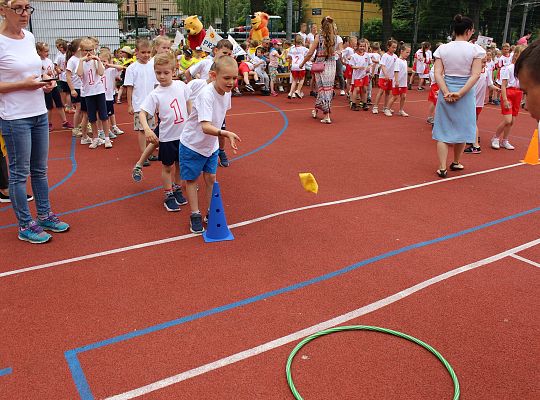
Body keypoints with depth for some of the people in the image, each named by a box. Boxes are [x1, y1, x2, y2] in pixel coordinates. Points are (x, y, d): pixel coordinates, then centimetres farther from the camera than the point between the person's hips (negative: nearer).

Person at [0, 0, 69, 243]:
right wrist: (24, 84, -21)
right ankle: (25, 226, 14)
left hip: (39, 114, 7)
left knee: (40, 170, 16)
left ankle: (44, 215, 29)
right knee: (20, 173, 3)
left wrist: (46, 81, 2)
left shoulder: (29, 37, 8)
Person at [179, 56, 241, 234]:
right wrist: (225, 133, -57)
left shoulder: (226, 92, -9)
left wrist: (220, 134, 11)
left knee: (211, 178, 11)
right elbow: (205, 127, -42)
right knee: (192, 179, 7)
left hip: (211, 145, 6)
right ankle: (195, 215, 19)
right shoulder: (206, 95, -32)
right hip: (192, 144, -6)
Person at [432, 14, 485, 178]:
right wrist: (460, 93, -15)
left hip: (445, 92, 1)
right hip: (466, 93, -1)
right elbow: (475, 75, -13)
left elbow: (438, 74, -8)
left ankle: (442, 167, -1)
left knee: (443, 129, 6)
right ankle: (456, 162, 31)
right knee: (461, 128, 16)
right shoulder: (475, 50, -5)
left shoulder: (442, 49, 0)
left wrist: (446, 92, -12)